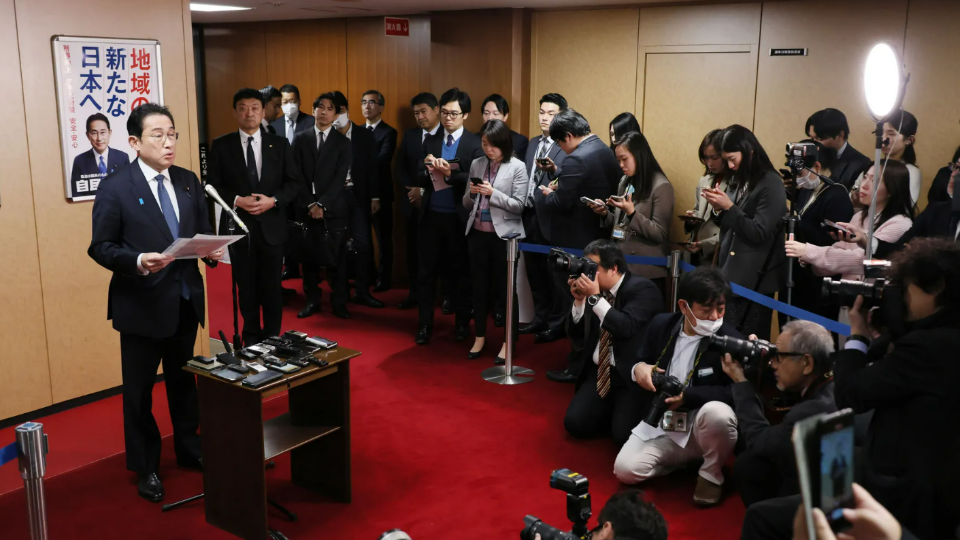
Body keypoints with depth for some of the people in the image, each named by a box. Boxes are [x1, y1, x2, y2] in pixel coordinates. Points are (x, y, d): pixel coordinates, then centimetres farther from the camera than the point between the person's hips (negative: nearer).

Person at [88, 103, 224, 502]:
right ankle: (145, 468, 25)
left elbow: (202, 232, 12)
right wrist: (138, 261, -27)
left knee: (184, 381, 19)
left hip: (186, 301, 5)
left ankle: (189, 450, 37)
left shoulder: (189, 182, 5)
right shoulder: (115, 189, -10)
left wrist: (211, 249, -10)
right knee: (139, 390, 8)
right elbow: (101, 247, -10)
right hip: (142, 304, -5)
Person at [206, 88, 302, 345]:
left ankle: (273, 339, 20)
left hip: (271, 225, 1)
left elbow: (294, 183, 3)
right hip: (238, 226, 0)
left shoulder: (280, 144, 4)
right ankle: (251, 339, 22)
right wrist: (237, 200, -16)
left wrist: (273, 200, -13)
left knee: (272, 286, 7)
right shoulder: (221, 145, 2)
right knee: (246, 287, 9)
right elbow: (213, 185, 0)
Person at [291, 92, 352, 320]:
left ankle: (339, 302, 10)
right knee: (309, 256, 5)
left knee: (336, 257, 1)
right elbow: (297, 176, 2)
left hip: (334, 208, -1)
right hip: (307, 208, 2)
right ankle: (312, 301, 15)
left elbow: (340, 178, -6)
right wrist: (310, 204, -9)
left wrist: (322, 204, -14)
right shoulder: (301, 139, 8)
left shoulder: (343, 142, 3)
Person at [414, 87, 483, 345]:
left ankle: (462, 323, 24)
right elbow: (421, 179, 2)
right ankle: (425, 324, 17)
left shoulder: (475, 143, -4)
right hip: (431, 215, 3)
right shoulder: (430, 141, 7)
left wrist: (450, 175, -27)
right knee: (427, 271, 7)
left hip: (459, 217, -3)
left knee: (460, 272, 10)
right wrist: (428, 168, -18)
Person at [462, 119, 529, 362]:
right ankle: (479, 337, 25)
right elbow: (466, 204, 10)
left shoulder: (517, 167, -7)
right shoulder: (476, 164, 7)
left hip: (503, 235, -4)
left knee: (506, 287, 5)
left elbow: (519, 205, -10)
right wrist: (471, 193, -11)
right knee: (480, 285, 13)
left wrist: (493, 193, -20)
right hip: (477, 233, 5)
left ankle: (508, 342, 14)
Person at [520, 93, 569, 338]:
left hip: (549, 218, -8)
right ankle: (540, 318, 29)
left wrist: (552, 169, -33)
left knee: (554, 273, 3)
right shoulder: (533, 143, 16)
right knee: (534, 271, 16)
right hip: (529, 215, 8)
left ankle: (556, 324, 15)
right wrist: (520, 206, 6)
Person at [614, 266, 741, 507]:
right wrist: (638, 369, -14)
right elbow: (641, 361, 11)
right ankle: (686, 458, 12)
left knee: (717, 412, -38)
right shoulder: (661, 324, -2)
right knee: (625, 469, -15)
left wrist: (687, 396, -32)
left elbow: (737, 394, -23)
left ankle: (712, 473, -7)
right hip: (662, 425, 4)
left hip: (703, 428, -4)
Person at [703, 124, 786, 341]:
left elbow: (759, 233, -16)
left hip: (755, 281, -8)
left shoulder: (771, 184, -12)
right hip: (733, 276, 8)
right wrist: (721, 208, -2)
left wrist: (729, 207, -17)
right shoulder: (742, 182, 12)